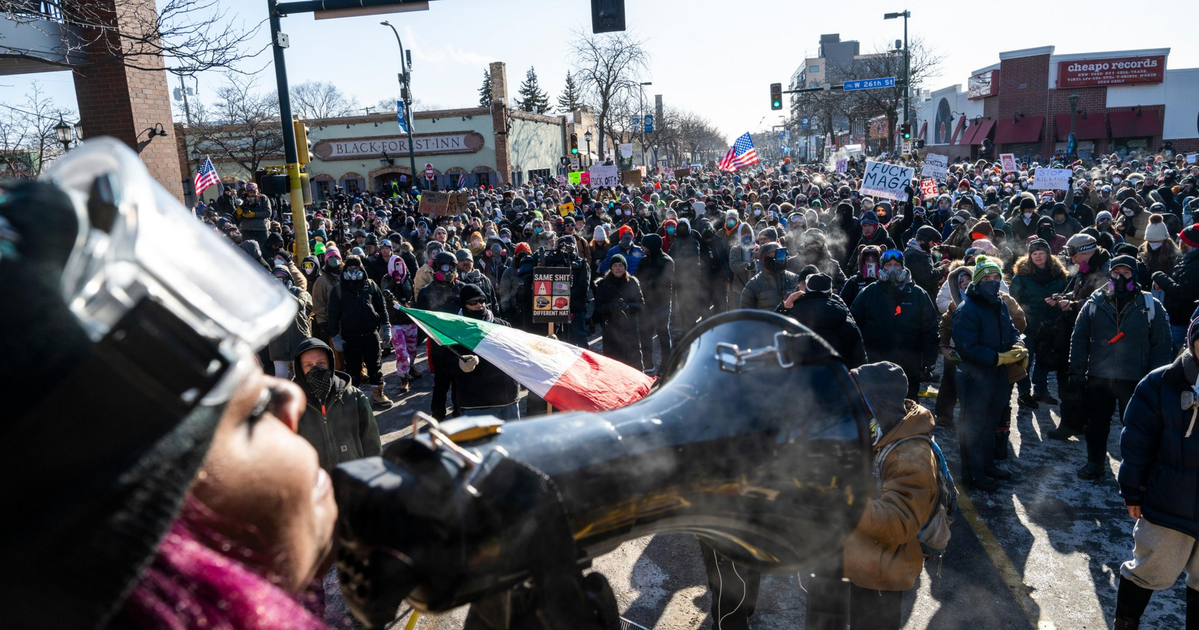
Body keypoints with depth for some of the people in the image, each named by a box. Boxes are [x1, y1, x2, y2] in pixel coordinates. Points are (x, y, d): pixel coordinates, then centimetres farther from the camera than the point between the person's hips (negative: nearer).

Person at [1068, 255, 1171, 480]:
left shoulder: (1151, 307, -1)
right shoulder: (1094, 303, 2)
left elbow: (1161, 345, 1)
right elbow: (1079, 338, 4)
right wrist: (1077, 370, -1)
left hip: (1135, 380, -1)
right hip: (1098, 377, 2)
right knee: (1096, 423, 12)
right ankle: (1095, 463, 28)